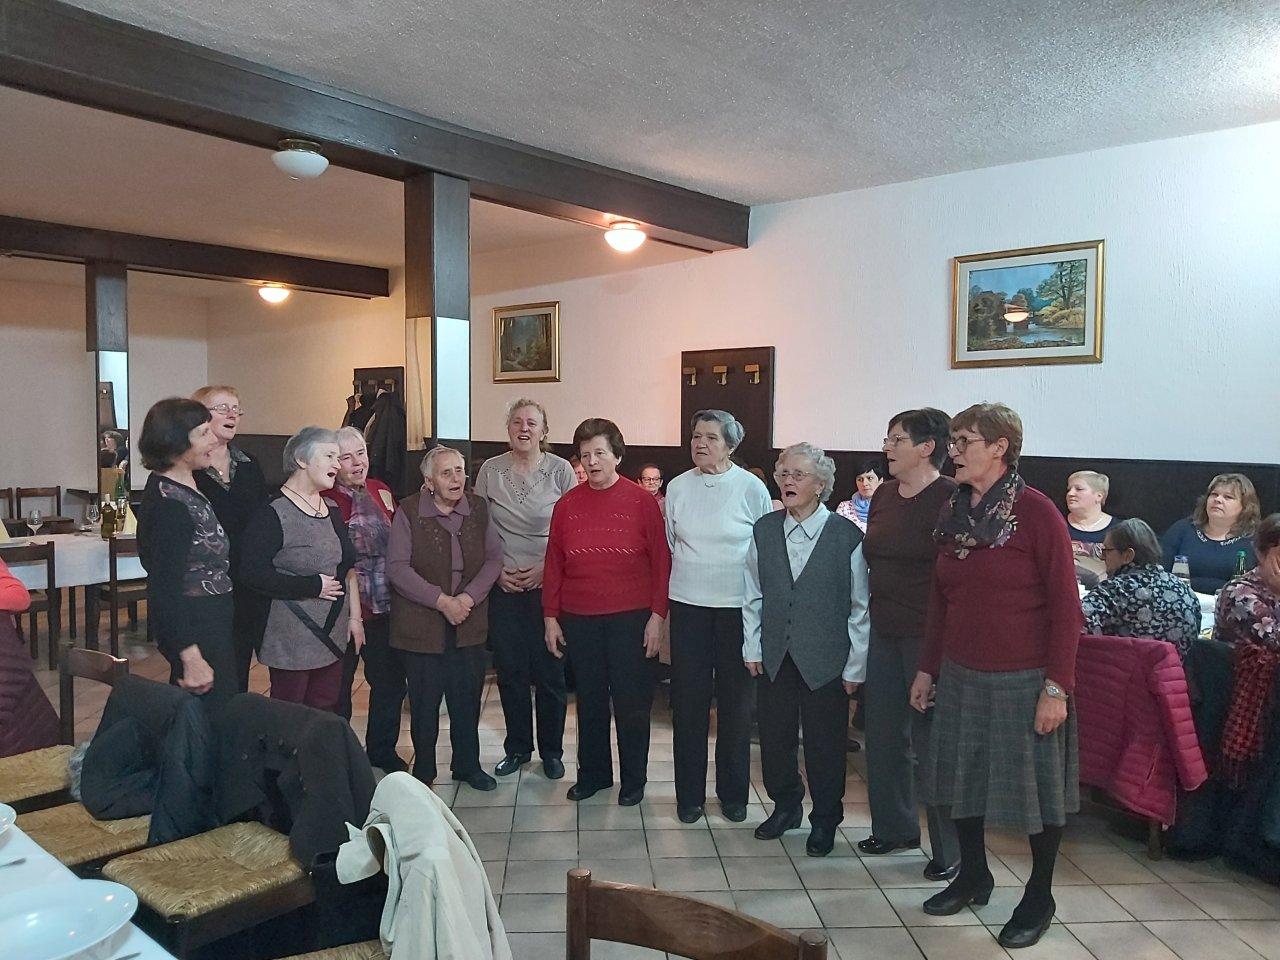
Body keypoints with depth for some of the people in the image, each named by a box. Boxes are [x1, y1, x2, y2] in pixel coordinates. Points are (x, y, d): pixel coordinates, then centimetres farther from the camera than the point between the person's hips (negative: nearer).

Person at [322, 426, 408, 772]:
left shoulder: (380, 491, 5)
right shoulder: (325, 500, -13)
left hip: (384, 608, 6)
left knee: (390, 682, 17)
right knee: (338, 687, 10)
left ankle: (382, 750, 36)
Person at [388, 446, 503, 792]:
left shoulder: (477, 508, 3)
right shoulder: (408, 511, -7)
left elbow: (494, 558, 2)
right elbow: (397, 567, -12)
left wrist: (469, 597, -13)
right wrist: (442, 601, -17)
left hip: (469, 622, 3)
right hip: (422, 624, -3)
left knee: (468, 698, 11)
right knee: (424, 702, 7)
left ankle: (467, 765, 29)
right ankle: (423, 770, 25)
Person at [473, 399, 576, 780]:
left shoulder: (561, 470, -3)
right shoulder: (490, 470, 3)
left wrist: (546, 567, -9)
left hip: (548, 582, -2)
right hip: (504, 585, 2)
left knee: (550, 670, 3)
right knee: (510, 670, 9)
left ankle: (551, 750, 21)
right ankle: (517, 747, 27)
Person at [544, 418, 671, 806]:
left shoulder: (642, 501, -5)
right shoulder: (567, 505, 4)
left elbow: (661, 561, -4)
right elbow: (554, 565, 8)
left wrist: (657, 616, -8)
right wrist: (550, 617, 5)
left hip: (630, 617, -3)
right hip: (579, 619, 3)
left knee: (631, 701, 6)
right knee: (589, 700, 14)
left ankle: (634, 779, 22)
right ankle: (592, 773, 30)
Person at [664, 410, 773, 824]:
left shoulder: (751, 488, -4)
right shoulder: (678, 487, 3)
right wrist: (690, 577, 12)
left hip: (737, 605, -2)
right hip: (688, 605, 2)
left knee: (735, 701, 7)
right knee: (688, 700, 6)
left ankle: (734, 794, 23)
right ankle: (689, 793, 20)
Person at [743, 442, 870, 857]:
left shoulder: (847, 536, -8)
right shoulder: (764, 531, 3)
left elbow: (861, 607, -5)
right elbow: (752, 596, 8)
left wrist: (855, 666, -5)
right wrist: (752, 648, 4)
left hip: (826, 662, -3)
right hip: (775, 659, 3)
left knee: (825, 744, 8)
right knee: (774, 737, 13)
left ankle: (825, 821, 29)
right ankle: (785, 806, 35)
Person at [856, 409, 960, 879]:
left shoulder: (950, 499, -13)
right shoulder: (884, 494, 10)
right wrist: (868, 619, 13)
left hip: (927, 636, -7)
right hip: (884, 632, 7)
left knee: (930, 741, 2)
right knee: (884, 735, 15)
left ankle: (949, 849, 19)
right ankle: (894, 828, 34)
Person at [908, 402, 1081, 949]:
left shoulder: (1036, 512, -12)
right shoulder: (954, 512, 6)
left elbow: (1065, 605, -13)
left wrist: (1057, 687, -16)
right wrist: (928, 669, 12)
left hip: (1023, 680, -6)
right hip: (961, 677, 6)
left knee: (1035, 787, 8)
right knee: (961, 779, 15)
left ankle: (1039, 899, 28)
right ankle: (972, 878, 36)